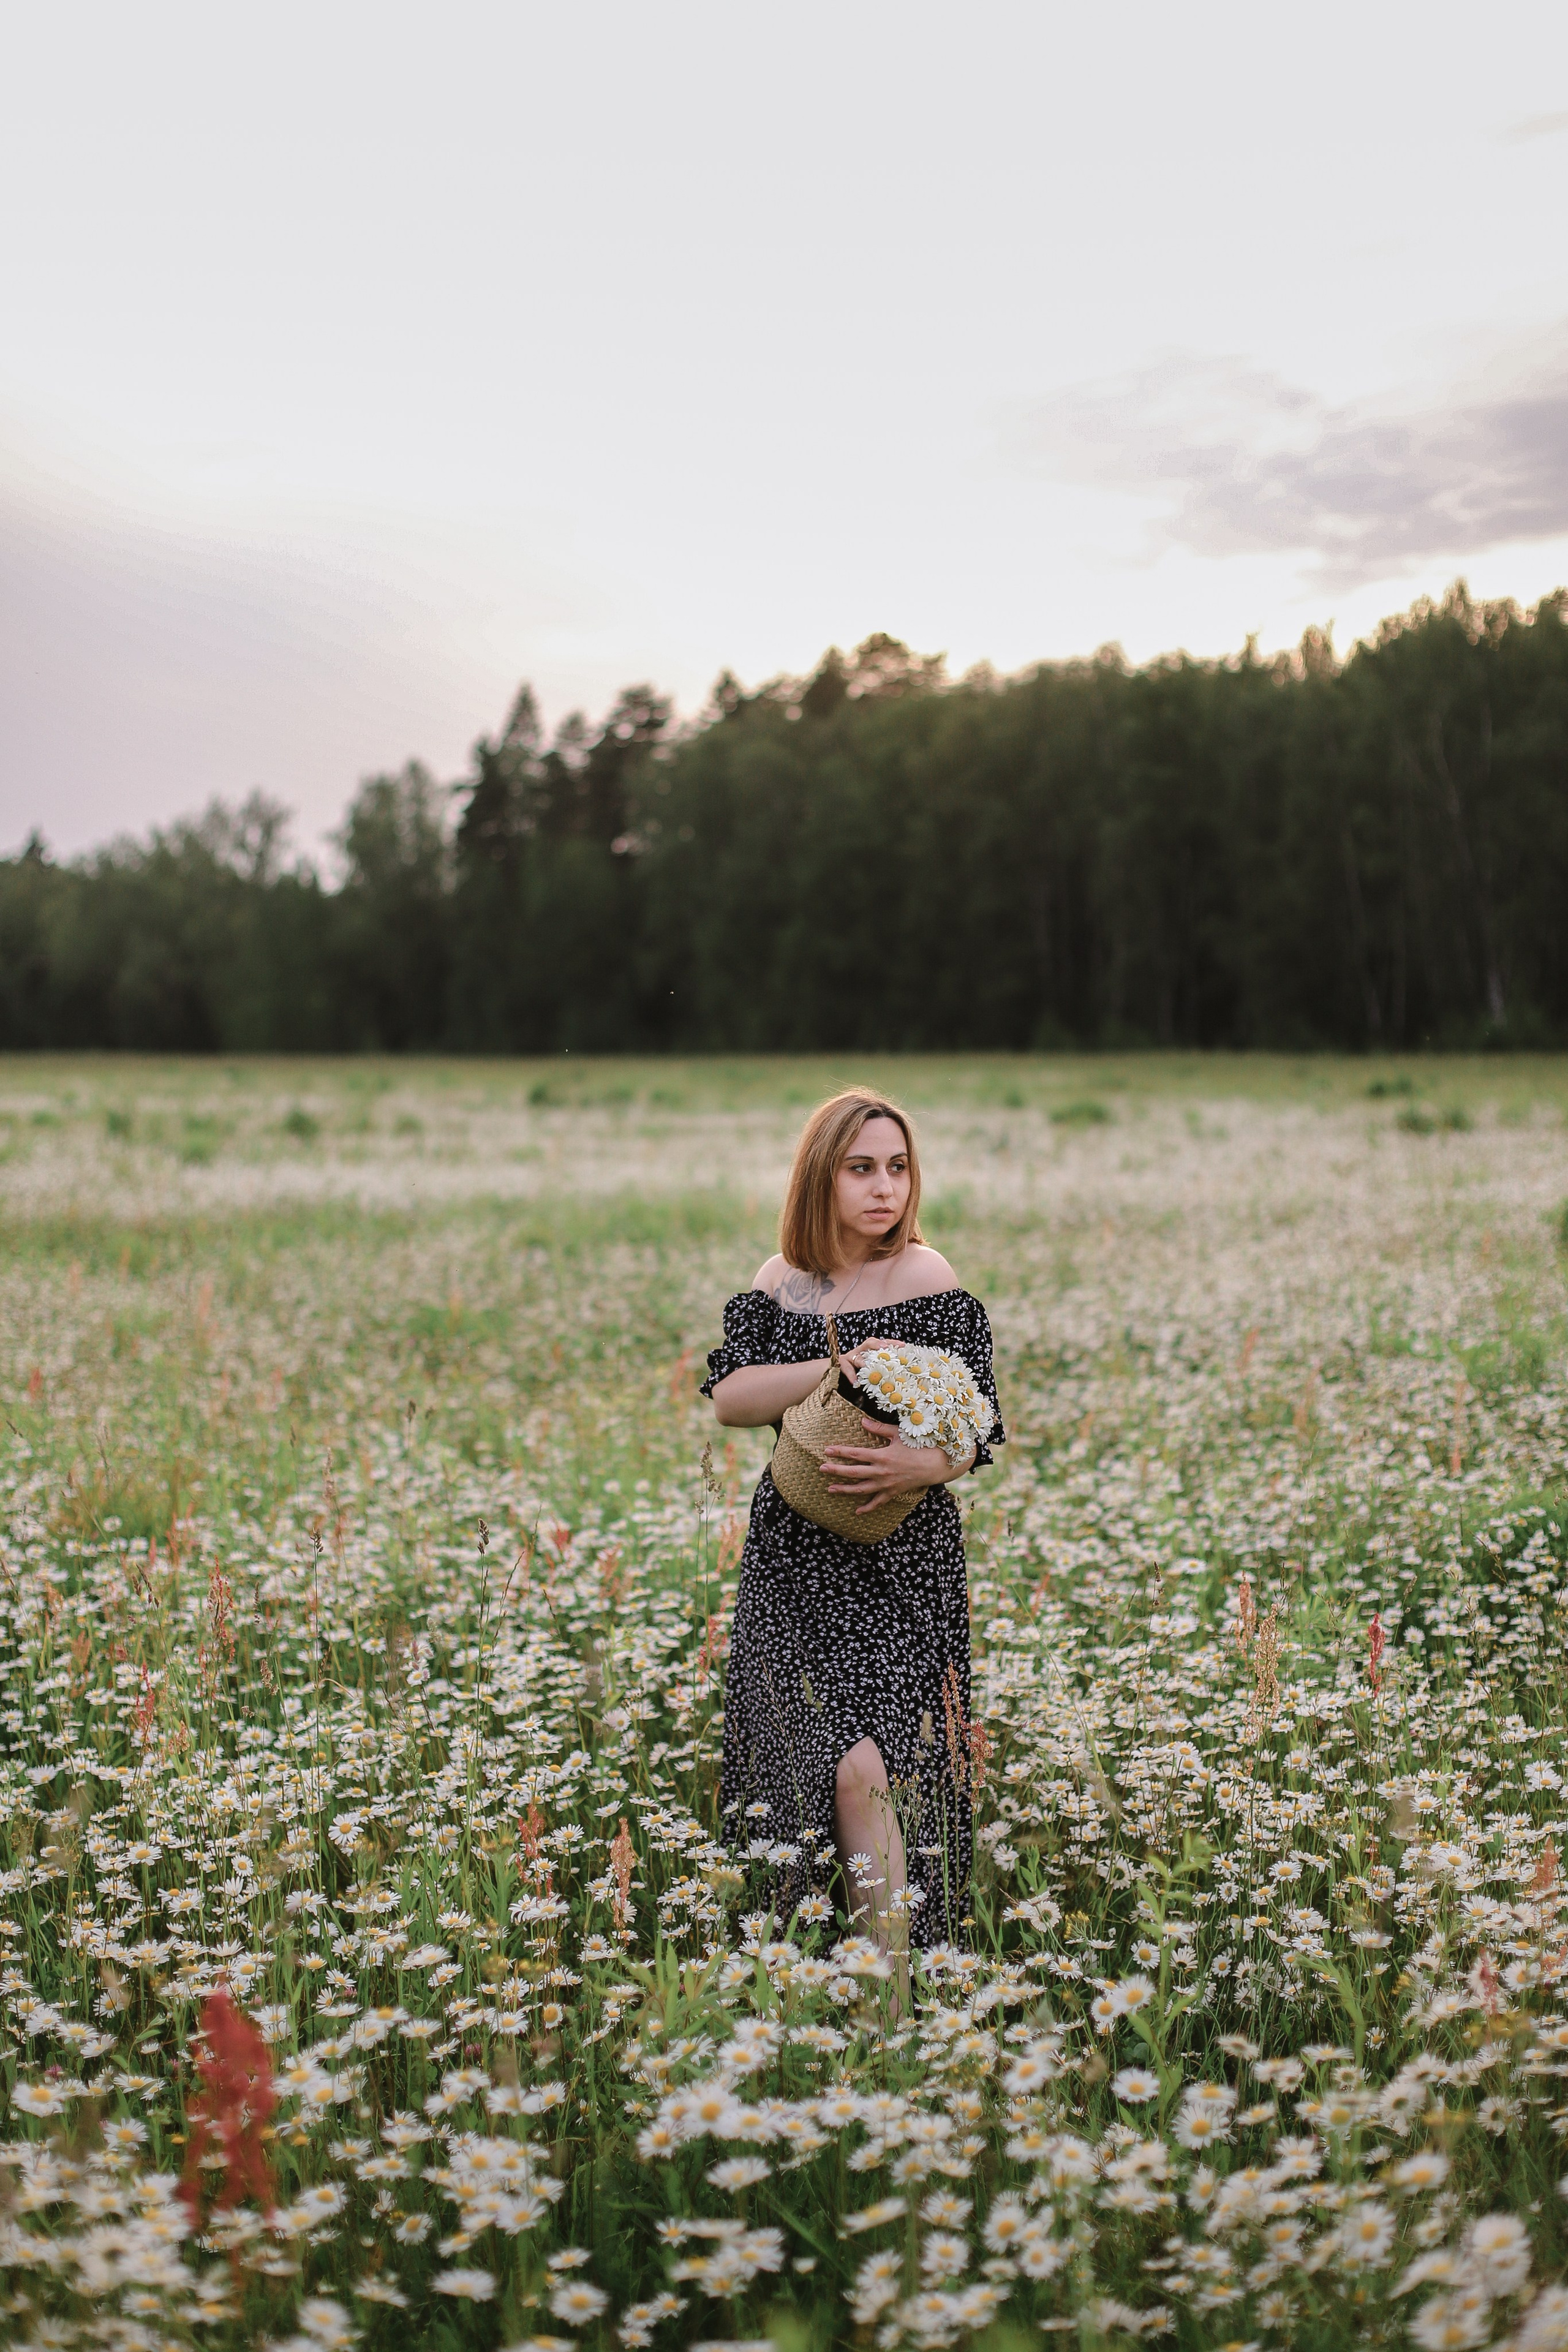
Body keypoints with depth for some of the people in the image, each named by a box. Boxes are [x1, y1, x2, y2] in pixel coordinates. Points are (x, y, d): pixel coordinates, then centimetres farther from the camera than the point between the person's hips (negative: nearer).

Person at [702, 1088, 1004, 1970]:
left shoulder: (929, 1280, -4)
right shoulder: (781, 1282, 8)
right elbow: (730, 1397, -6)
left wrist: (926, 1463, -29)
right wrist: (839, 1367, -19)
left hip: (900, 1562, -4)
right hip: (796, 1556, 4)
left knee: (860, 1768, -15)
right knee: (803, 1758, 0)